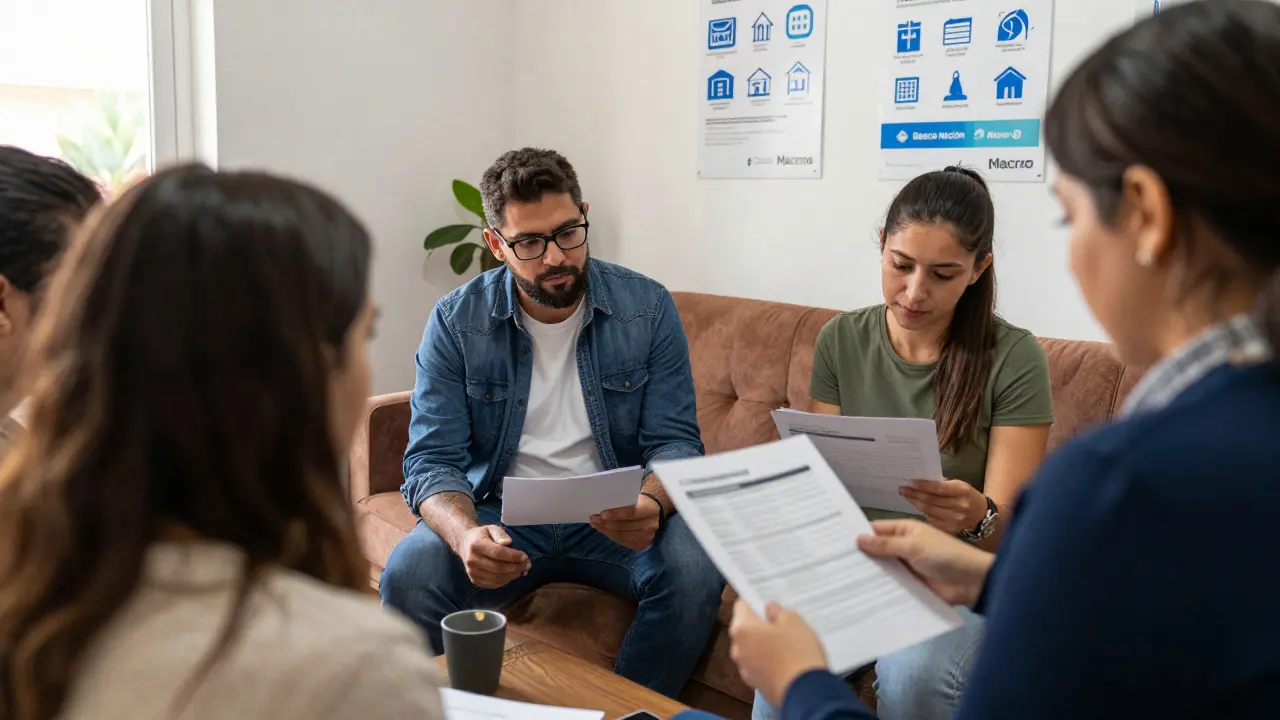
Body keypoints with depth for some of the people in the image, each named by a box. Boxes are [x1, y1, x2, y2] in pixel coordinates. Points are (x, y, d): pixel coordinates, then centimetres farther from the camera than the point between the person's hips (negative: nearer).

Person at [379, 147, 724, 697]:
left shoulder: (648, 308, -5)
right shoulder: (455, 322, -6)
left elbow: (674, 441, -6)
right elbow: (432, 460, -10)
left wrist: (653, 504, -31)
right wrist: (466, 535, -32)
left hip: (615, 520, 0)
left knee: (694, 572, -28)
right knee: (408, 574, -27)